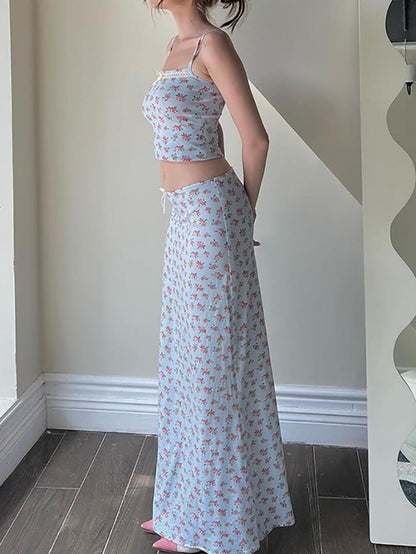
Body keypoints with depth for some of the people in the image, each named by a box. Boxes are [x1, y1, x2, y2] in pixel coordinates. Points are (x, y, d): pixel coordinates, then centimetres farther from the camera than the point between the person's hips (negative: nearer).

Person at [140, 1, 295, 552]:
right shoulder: (177, 45, 16)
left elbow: (256, 138, -12)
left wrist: (246, 206, 1)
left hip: (210, 214, -9)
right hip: (187, 217, 9)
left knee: (211, 361, -1)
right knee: (187, 359, 14)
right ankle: (185, 505, 28)